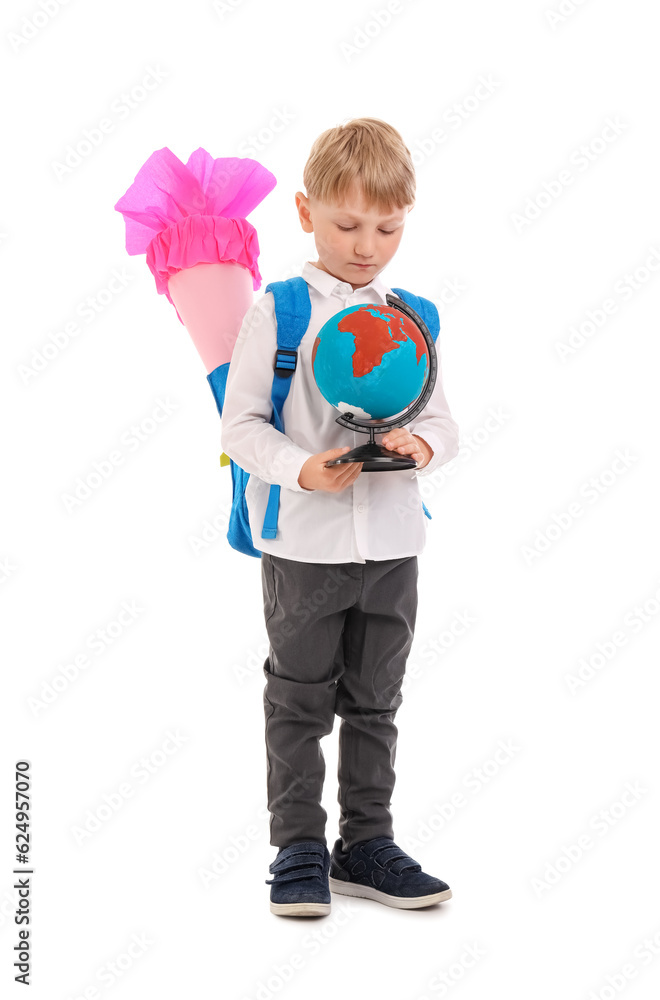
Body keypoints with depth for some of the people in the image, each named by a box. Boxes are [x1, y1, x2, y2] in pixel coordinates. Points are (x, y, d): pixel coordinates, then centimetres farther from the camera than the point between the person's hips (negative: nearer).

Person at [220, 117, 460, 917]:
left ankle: (366, 843, 27)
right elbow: (240, 424, -7)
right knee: (299, 699, 7)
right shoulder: (278, 308, -6)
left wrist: (421, 445, -14)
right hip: (304, 543, -4)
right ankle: (299, 850, 20)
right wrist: (303, 469, -23)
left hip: (393, 543, 4)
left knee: (375, 699, 14)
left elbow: (442, 421, 8)